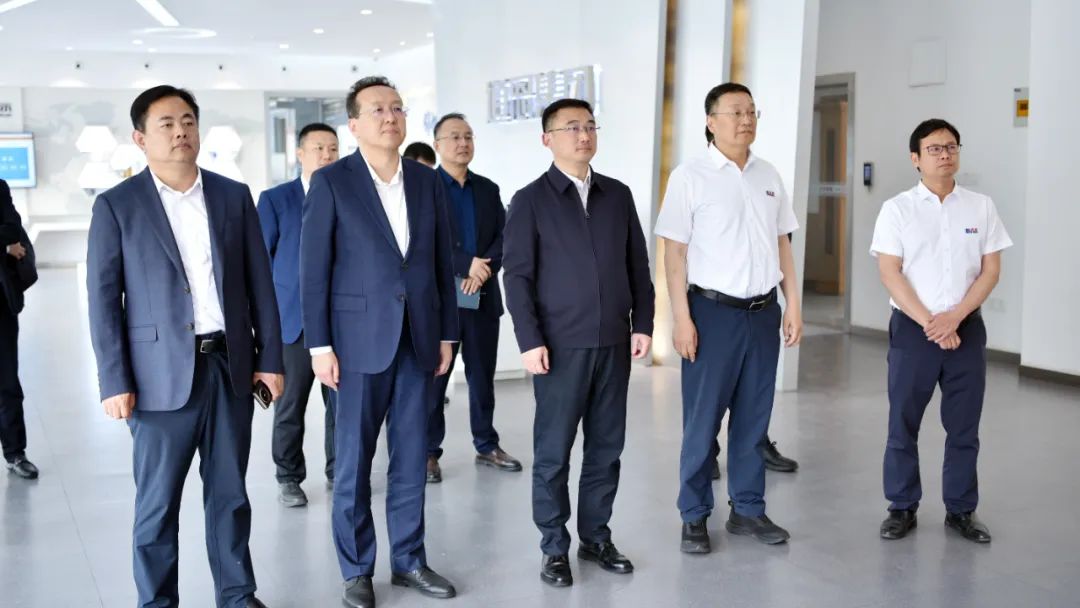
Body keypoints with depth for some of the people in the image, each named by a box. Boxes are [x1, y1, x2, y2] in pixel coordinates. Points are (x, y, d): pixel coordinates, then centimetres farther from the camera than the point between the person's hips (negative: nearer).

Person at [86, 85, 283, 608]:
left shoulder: (233, 196, 8)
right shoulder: (117, 206, -1)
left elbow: (260, 283, 8)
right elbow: (103, 299, -3)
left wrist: (270, 358, 4)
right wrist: (115, 382, -9)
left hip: (231, 365, 3)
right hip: (162, 373, -2)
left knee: (230, 493, 12)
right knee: (157, 502, 5)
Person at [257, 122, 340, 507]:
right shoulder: (275, 199, 3)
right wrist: (272, 308, 0)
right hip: (293, 320, -2)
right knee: (290, 406, 5)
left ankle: (339, 471, 22)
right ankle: (289, 478, 18)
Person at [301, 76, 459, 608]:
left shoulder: (427, 181, 8)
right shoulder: (331, 181, -4)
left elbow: (443, 262, 10)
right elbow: (313, 269, -6)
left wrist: (447, 333, 7)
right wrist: (320, 345, -10)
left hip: (418, 339, 4)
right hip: (360, 338, -4)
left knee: (412, 457, 10)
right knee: (354, 459, 5)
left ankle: (408, 560, 24)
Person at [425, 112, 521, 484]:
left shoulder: (488, 189, 12)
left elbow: (503, 238, 5)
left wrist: (484, 269, -13)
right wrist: (466, 265, -18)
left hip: (483, 297, 4)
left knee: (483, 376, 12)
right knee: (433, 378, 3)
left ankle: (486, 446, 23)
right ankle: (429, 452, 12)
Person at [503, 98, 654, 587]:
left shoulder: (618, 195, 11)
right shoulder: (531, 200, -1)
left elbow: (638, 265, 12)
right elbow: (517, 276, -6)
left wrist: (642, 323, 4)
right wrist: (530, 341, -13)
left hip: (613, 342, 4)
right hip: (560, 345, -4)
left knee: (606, 447, 11)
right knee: (553, 451, 4)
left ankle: (596, 536, 25)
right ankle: (554, 548, 16)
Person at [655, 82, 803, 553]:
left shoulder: (768, 176, 10)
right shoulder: (690, 176, -6)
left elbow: (782, 244, 15)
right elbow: (674, 251, -8)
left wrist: (793, 305, 9)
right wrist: (682, 318, -12)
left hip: (764, 311, 5)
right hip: (713, 311, -5)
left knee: (753, 418, 12)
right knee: (702, 421, 3)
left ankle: (748, 509, 24)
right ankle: (694, 517, 15)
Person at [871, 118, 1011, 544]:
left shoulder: (980, 206, 5)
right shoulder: (897, 209, -2)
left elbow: (991, 270, 2)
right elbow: (890, 273, -7)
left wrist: (954, 317, -11)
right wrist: (928, 322, -14)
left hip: (967, 328, 2)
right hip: (912, 328, -2)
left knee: (964, 426, 8)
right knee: (903, 424, 5)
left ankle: (961, 510, 21)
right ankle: (902, 508, 18)